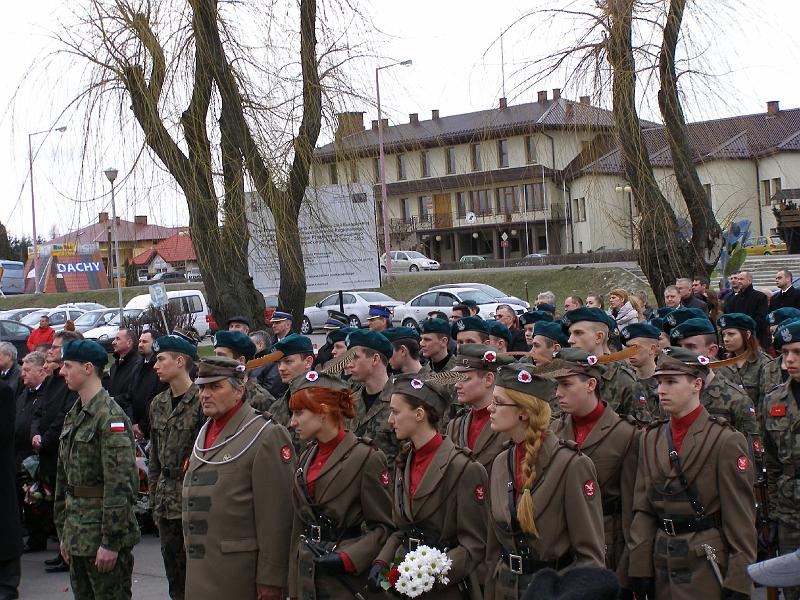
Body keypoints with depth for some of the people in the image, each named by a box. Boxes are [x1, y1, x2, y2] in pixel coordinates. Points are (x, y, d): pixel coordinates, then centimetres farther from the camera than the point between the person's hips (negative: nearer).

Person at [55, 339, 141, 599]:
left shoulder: (111, 417, -16)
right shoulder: (74, 415, 13)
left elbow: (120, 483, -21)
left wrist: (110, 542, -22)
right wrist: (64, 533, 17)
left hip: (103, 531, -9)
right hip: (77, 534, 9)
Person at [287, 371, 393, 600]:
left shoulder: (367, 458, -11)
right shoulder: (306, 458, 10)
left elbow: (383, 527, -10)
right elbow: (300, 526, 14)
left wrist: (346, 559, -20)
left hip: (345, 579, -6)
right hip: (307, 577, 6)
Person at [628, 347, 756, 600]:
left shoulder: (726, 441, -8)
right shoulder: (651, 439, 10)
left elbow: (741, 519, -8)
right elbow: (642, 510, 9)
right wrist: (639, 568, 2)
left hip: (708, 566, -5)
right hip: (663, 565, 5)